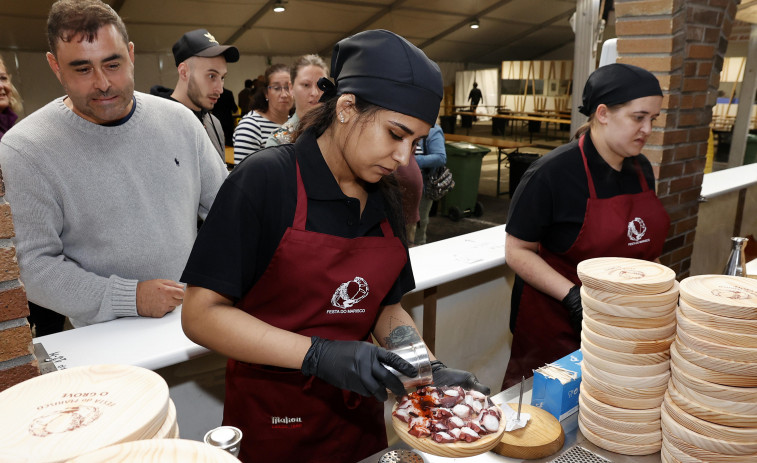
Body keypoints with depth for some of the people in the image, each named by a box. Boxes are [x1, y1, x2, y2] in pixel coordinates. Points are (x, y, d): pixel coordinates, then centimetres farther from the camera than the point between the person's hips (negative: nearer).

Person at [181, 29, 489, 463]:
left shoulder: (385, 196, 1)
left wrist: (432, 371, -7)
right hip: (273, 416, -5)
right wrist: (318, 355, -28)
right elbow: (201, 314, -19)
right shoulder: (267, 179, -17)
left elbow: (386, 309, 9)